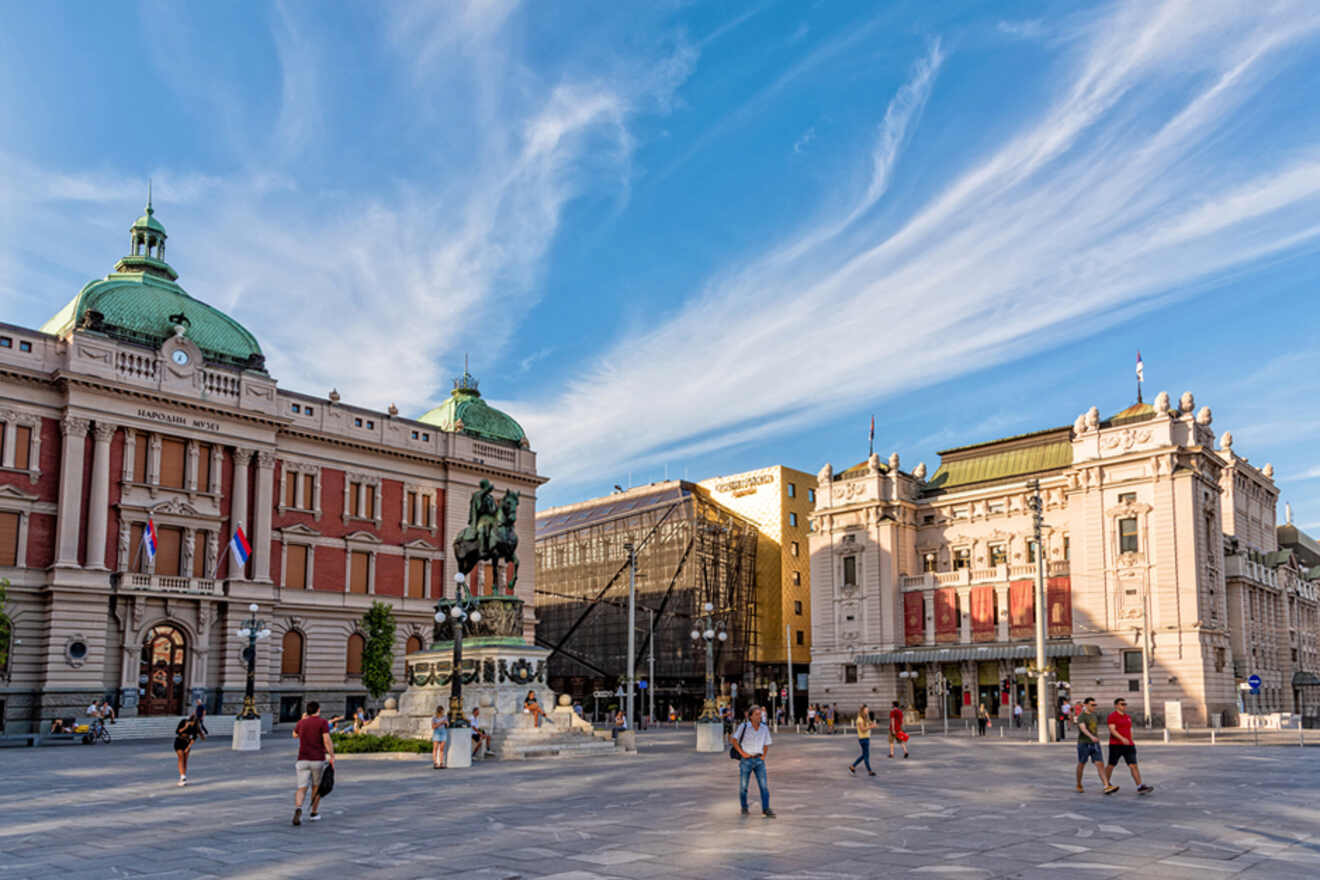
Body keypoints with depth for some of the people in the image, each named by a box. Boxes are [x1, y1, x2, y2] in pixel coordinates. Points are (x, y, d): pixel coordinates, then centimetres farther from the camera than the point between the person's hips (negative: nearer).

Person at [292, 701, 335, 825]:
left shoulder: (301, 723, 9)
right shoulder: (322, 722, -4)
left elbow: (295, 735, 31)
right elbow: (327, 740, -16)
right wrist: (332, 756, -12)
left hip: (303, 760, 2)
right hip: (318, 760, -2)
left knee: (302, 789, -2)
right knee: (316, 786, 18)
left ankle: (298, 808, -30)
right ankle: (313, 814, 24)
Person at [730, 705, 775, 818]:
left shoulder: (764, 728, 2)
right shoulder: (744, 726, -7)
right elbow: (734, 740, 0)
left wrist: (763, 756, 4)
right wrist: (742, 753, -7)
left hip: (759, 760, 2)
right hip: (746, 760, -2)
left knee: (764, 785, -10)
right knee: (743, 786, 4)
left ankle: (766, 809, -8)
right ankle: (744, 808, 24)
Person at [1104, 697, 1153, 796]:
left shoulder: (1128, 717, 14)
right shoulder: (1112, 716, -7)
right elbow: (1112, 730, -18)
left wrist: (1131, 742, 20)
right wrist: (1122, 739, -30)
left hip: (1128, 745, 5)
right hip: (1115, 745, -5)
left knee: (1133, 765, -7)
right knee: (1111, 765, 7)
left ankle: (1140, 787, -13)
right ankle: (1107, 785, 26)